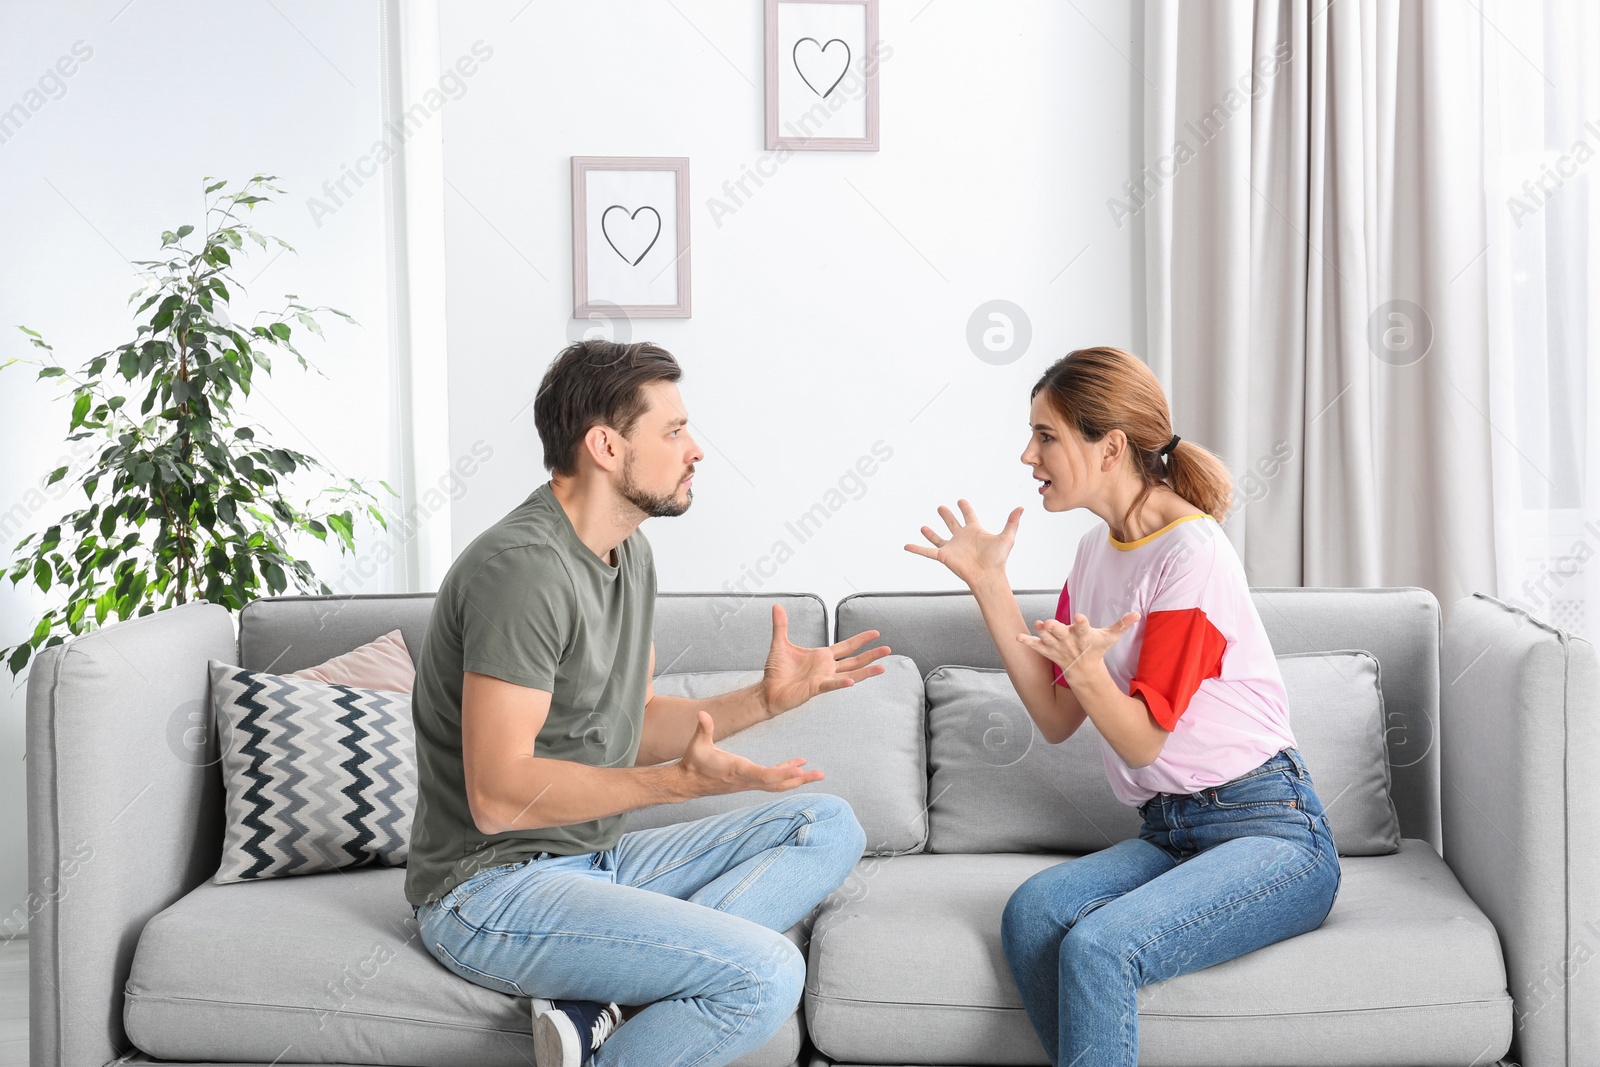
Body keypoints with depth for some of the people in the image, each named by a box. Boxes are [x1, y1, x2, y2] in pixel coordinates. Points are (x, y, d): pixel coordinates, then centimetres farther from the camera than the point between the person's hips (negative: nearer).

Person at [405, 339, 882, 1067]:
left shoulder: (629, 553, 11)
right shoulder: (524, 567, -20)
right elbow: (498, 796, -24)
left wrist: (765, 698, 4)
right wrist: (682, 780, -31)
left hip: (596, 859, 10)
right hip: (492, 888, -10)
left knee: (828, 828, 1)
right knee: (764, 974, -26)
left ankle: (593, 999, -12)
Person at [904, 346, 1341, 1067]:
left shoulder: (1192, 554, -14)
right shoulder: (1097, 550, 10)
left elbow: (1143, 738, -13)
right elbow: (1057, 720, 6)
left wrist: (1088, 670, -33)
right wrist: (988, 583, 3)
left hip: (1270, 831, -7)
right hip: (1171, 833, 7)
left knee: (1097, 946, -29)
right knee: (1031, 913, -21)